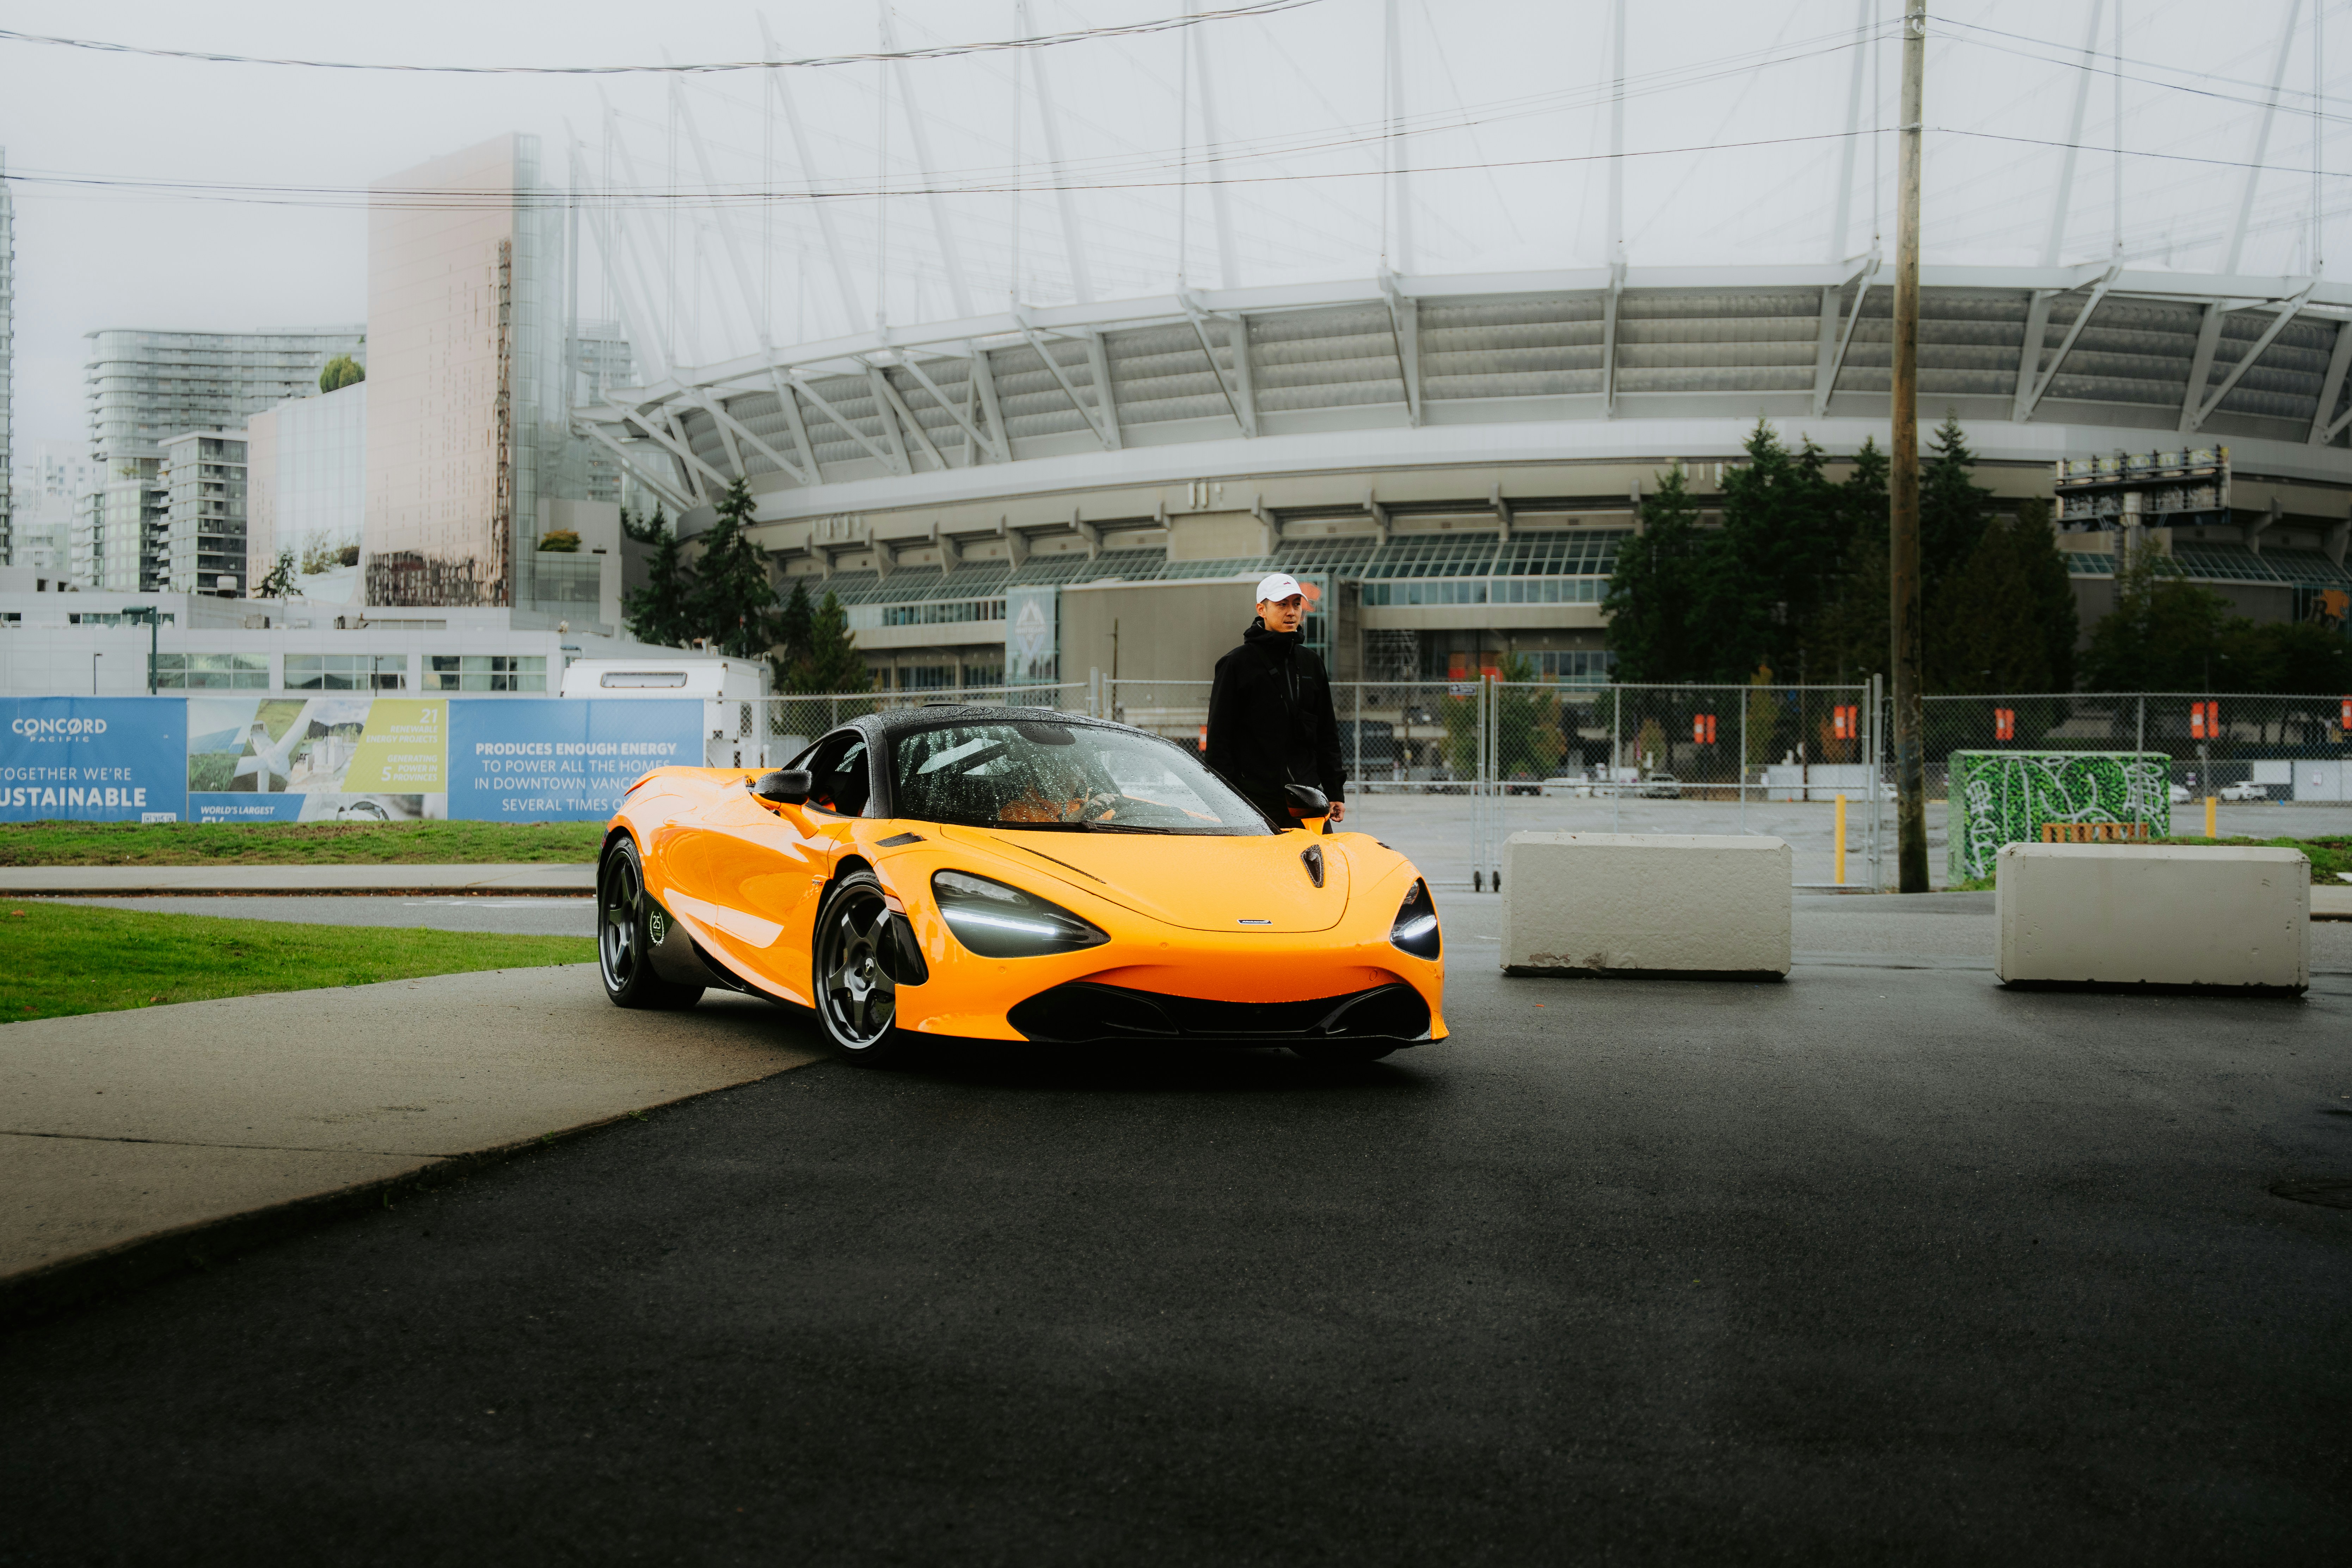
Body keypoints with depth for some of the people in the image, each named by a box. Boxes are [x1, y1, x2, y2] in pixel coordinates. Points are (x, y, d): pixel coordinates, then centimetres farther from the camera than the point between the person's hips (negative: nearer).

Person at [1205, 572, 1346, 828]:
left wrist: (1335, 792, 13)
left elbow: (1327, 734, 19)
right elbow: (1219, 737, -3)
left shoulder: (1311, 663, 15)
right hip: (1257, 801, -4)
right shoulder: (1237, 663, -2)